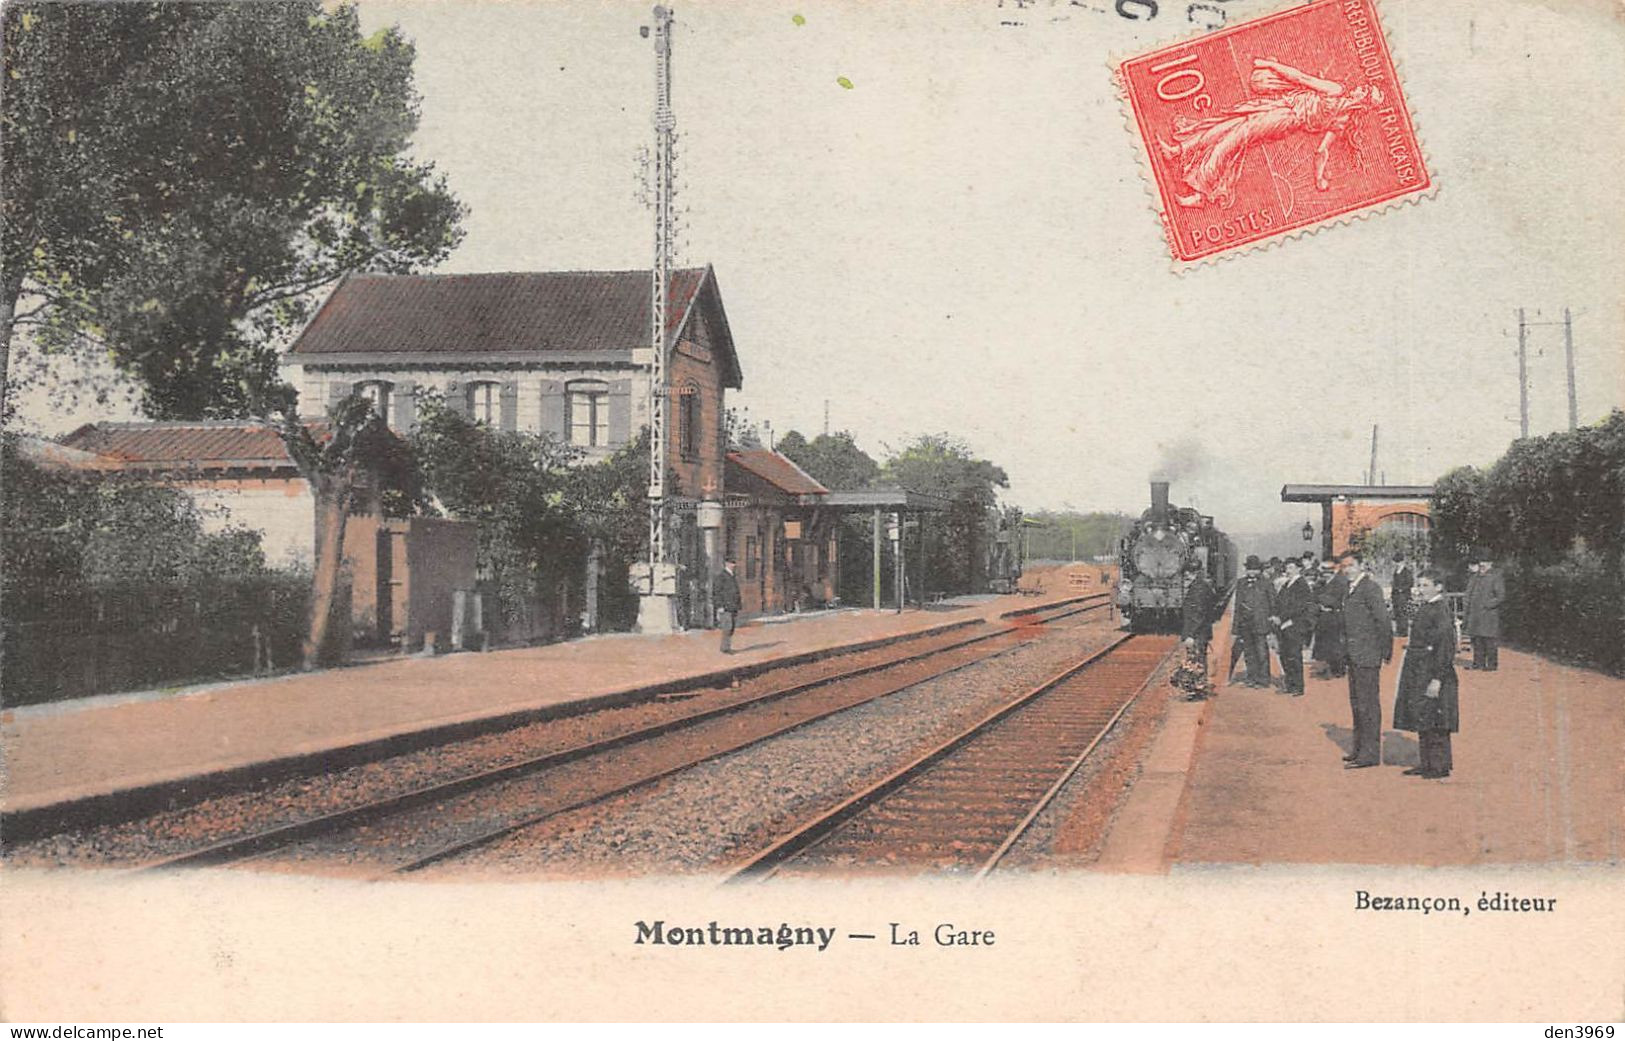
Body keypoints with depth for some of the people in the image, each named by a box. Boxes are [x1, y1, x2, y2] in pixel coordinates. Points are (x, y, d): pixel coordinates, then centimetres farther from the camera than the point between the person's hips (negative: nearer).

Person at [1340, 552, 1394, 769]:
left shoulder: (1370, 588, -14)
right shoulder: (1351, 589, 15)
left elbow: (1384, 620, -17)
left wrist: (1385, 650, -12)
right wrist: (1346, 647, 16)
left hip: (1367, 655, -10)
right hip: (1354, 655, 10)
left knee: (1368, 703, -6)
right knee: (1356, 702, 16)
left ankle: (1369, 754, -3)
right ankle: (1360, 749, 25)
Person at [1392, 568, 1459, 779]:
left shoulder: (1441, 611, -16)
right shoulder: (1424, 609, 12)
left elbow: (1446, 647, -20)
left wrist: (1437, 679, -22)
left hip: (1432, 674, -9)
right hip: (1418, 674, 9)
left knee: (1434, 722, -3)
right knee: (1421, 721, 13)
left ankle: (1440, 766, 5)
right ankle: (1427, 763, 21)